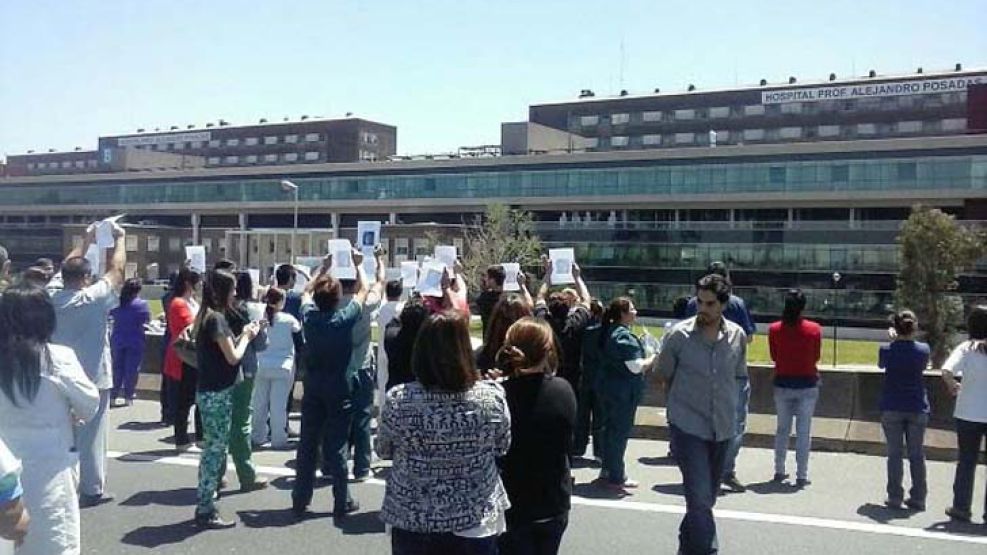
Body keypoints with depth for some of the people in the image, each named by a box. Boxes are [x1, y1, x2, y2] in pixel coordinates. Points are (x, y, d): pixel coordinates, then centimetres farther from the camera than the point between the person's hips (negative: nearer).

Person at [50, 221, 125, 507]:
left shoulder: (53, 298, 0)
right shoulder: (93, 298, -16)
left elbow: (67, 268, 15)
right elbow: (116, 271, -8)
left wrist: (85, 242, 22)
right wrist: (119, 239, 5)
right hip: (92, 378, -6)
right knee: (91, 435, 1)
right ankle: (92, 489, 8)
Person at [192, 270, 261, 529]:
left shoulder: (207, 316, 11)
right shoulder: (216, 318, -17)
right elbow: (233, 357, -16)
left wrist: (243, 335, 8)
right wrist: (247, 337, -1)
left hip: (210, 391, 10)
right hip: (218, 393, -10)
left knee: (213, 448, 15)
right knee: (216, 449, -3)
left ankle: (205, 506, 23)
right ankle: (206, 511, 4)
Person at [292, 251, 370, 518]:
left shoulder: (309, 316, -6)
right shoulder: (344, 318, -15)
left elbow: (306, 292, 16)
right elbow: (363, 290, 0)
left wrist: (323, 269, 22)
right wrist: (358, 264, 13)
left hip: (312, 390, 3)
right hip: (339, 391, -3)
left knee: (307, 445, 10)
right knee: (337, 446, 2)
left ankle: (300, 500, 17)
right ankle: (342, 502, 10)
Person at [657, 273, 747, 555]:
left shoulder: (737, 336, -1)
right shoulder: (679, 334, -11)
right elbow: (664, 374, 4)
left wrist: (729, 405, 8)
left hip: (723, 428, 4)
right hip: (688, 426, -4)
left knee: (706, 499, 17)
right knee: (700, 499, -14)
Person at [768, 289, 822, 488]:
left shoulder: (774, 329, -7)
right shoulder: (814, 329, -9)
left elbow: (773, 356, 3)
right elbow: (816, 356, 2)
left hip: (782, 384, 2)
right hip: (807, 385, -1)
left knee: (782, 429, 14)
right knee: (804, 431, 4)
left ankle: (779, 471, 20)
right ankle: (801, 475, 6)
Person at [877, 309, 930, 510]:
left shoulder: (887, 350, -10)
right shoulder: (923, 349, -7)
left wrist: (894, 340, 11)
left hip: (892, 409, -1)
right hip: (917, 409, 1)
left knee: (894, 454, 5)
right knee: (917, 455, 10)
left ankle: (895, 497, 7)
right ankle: (918, 499, 14)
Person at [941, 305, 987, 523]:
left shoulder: (966, 348, -8)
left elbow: (947, 371, -22)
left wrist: (953, 386, -4)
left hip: (969, 413, -1)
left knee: (967, 461, 10)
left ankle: (961, 507, 14)